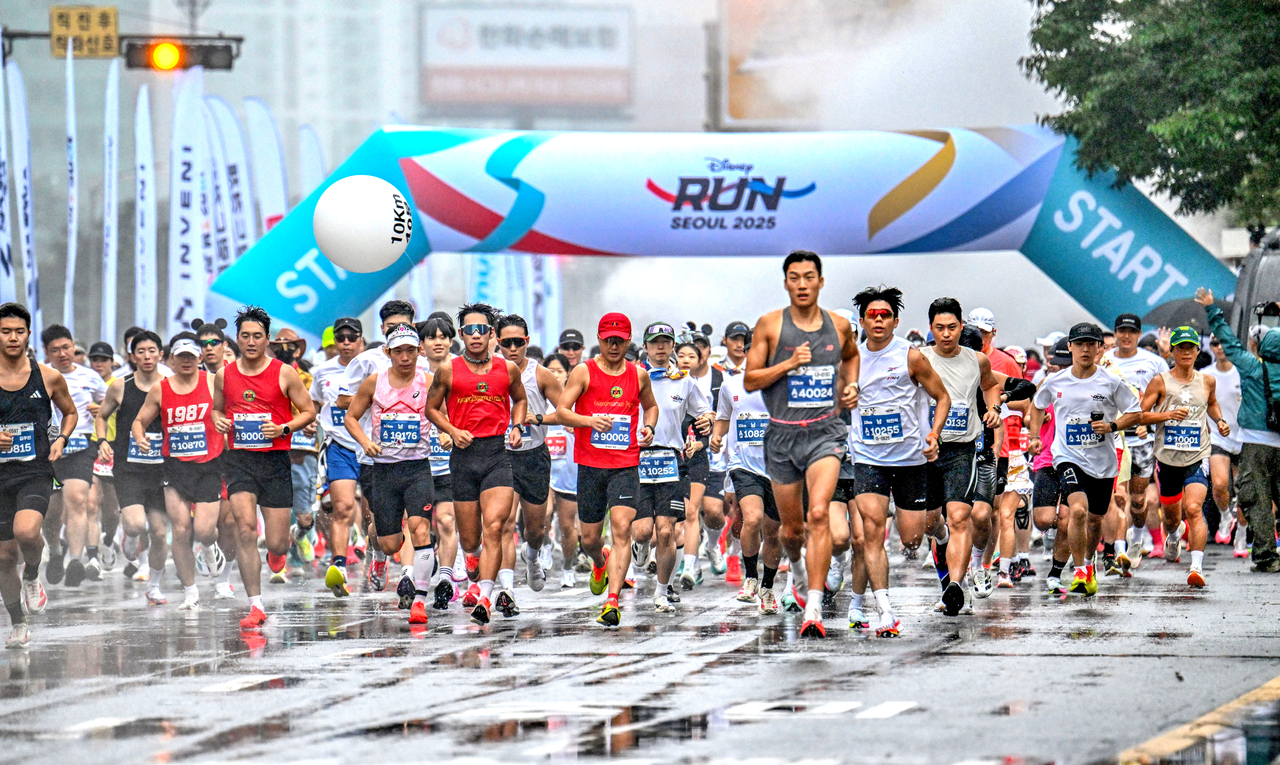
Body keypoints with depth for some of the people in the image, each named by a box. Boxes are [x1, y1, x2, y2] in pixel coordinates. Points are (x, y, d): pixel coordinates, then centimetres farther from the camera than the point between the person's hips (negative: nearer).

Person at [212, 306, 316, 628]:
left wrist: (283, 429, -14)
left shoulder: (284, 374, -3)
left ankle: (277, 552, 41)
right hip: (239, 459, 1)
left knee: (276, 543, 0)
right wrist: (218, 421, -1)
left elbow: (308, 411, 3)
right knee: (246, 528, -17)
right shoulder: (225, 375, 6)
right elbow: (217, 408, 22)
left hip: (275, 460, -1)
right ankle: (255, 605, -13)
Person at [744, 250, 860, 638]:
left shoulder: (839, 326, 6)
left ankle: (814, 609, -24)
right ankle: (797, 566, 48)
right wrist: (789, 363, -15)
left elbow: (851, 356, 29)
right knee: (792, 526, 11)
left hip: (825, 431, 0)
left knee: (818, 514, -21)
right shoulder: (770, 325, -1)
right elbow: (749, 380, -2)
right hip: (782, 432, 1)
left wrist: (851, 385, 11)